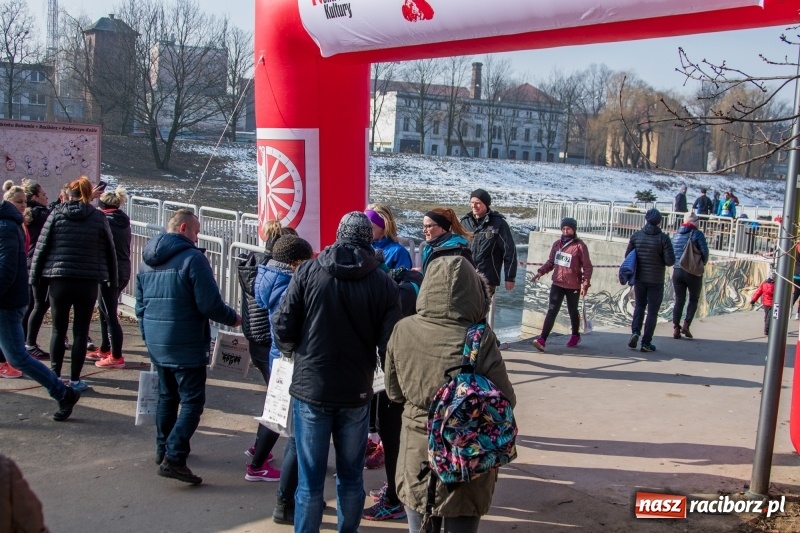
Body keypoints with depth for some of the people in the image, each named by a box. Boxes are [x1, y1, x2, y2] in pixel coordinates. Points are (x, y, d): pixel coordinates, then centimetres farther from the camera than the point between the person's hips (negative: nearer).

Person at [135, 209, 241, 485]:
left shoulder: (147, 261, 12)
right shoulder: (192, 258, -15)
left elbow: (140, 304, 19)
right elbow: (209, 304, -17)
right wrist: (233, 318, 0)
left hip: (155, 343, 8)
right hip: (186, 345, -8)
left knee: (166, 395, 22)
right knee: (192, 401, -5)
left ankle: (163, 449, 32)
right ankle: (173, 458, -14)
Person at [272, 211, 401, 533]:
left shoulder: (308, 272, -6)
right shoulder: (384, 284, -6)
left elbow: (282, 327, -7)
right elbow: (389, 345, -8)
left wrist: (293, 350, 15)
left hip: (311, 389, 0)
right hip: (356, 393, 1)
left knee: (310, 479, 8)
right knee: (351, 476, 16)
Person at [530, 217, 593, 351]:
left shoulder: (580, 246, -9)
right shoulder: (556, 244, 6)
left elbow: (587, 267, -8)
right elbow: (551, 262, 13)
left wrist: (585, 284, -17)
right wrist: (540, 272, -4)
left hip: (573, 286, -3)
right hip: (557, 284, 3)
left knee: (573, 311, 15)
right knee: (552, 311, -6)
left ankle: (575, 336, 37)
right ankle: (542, 339, -14)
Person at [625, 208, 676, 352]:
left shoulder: (636, 236, -3)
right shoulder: (663, 238, -13)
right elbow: (670, 261, -15)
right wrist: (660, 260, 6)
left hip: (639, 278, 3)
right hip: (656, 281, -3)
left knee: (639, 306, 20)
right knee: (652, 311, 7)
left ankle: (635, 331, 0)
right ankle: (646, 342, 7)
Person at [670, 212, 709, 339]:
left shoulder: (676, 234, 8)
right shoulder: (697, 234, -9)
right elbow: (705, 252, -12)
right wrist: (702, 264, 5)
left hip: (677, 271, 4)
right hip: (693, 272, -4)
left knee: (679, 300, 9)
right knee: (694, 299, 11)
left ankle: (676, 329, 4)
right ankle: (686, 325, -3)